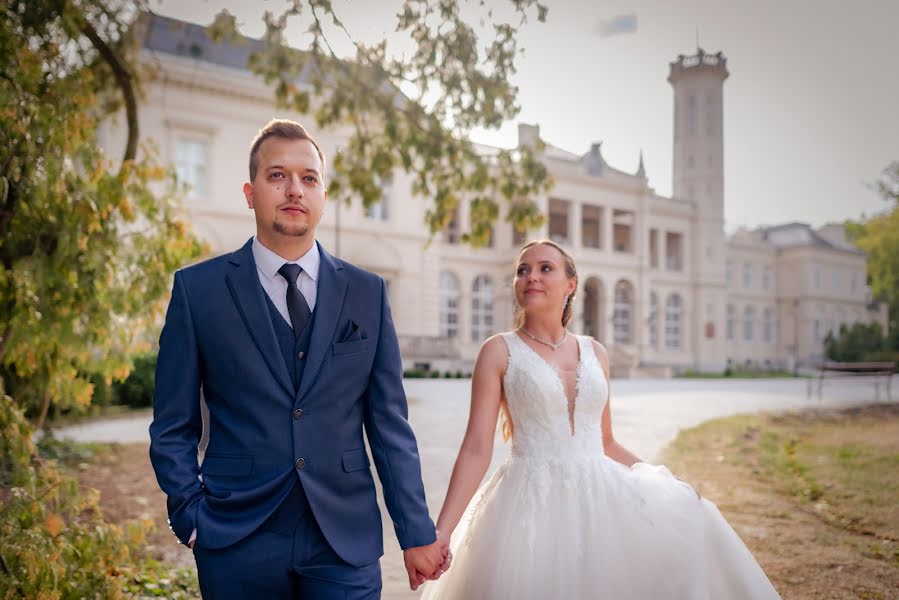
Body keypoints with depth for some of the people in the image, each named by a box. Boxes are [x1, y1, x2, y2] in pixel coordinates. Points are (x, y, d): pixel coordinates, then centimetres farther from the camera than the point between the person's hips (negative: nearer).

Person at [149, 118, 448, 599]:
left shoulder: (367, 293, 4)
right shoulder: (197, 288, 0)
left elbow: (389, 424, 4)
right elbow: (173, 428, 3)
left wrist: (416, 534, 3)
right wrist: (194, 520, -4)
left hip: (346, 543, 1)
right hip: (237, 547, -1)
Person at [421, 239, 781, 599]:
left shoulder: (595, 353, 10)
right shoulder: (500, 351, -3)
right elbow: (477, 448, -9)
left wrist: (663, 484, 11)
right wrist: (441, 531, -17)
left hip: (601, 497, 4)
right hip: (533, 505, -4)